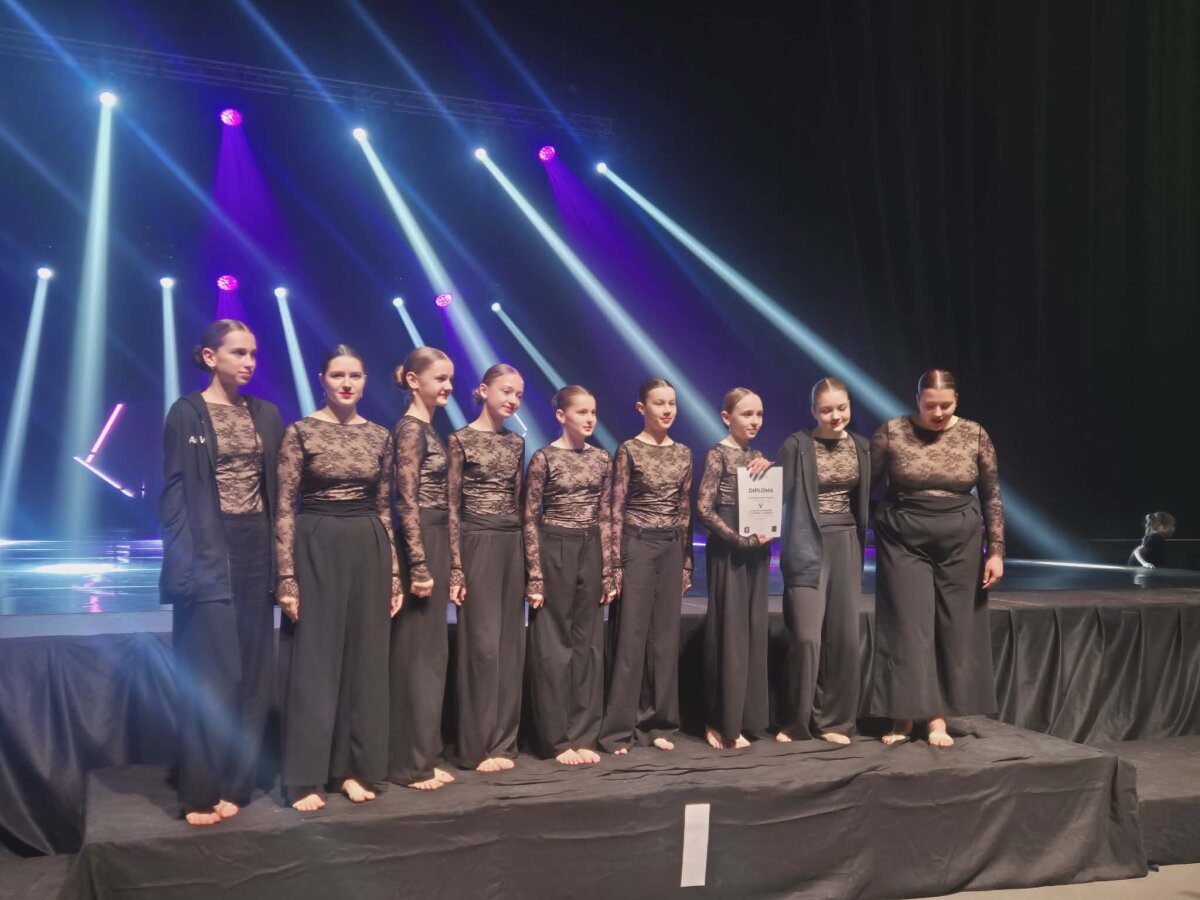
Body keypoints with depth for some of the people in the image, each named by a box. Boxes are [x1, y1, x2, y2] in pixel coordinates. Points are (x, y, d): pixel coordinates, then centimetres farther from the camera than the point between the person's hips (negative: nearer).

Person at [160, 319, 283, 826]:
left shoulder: (266, 415, 11)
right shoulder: (187, 412, -2)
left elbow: (276, 488, 12)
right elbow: (175, 493, -6)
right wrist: (184, 564, -15)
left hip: (256, 549, 5)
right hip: (209, 551, -5)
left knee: (253, 673, 6)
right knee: (212, 673, -5)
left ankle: (234, 784, 17)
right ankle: (201, 792, 6)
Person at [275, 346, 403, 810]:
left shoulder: (380, 437, 8)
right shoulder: (300, 432, -4)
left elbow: (384, 509, 11)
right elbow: (284, 508, -7)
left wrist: (394, 573, 8)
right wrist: (287, 577, -13)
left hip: (368, 553, 4)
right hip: (317, 550, -4)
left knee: (365, 659, 8)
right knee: (313, 661, 0)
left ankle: (353, 768, 20)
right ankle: (305, 778, 9)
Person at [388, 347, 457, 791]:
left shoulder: (428, 428, 15)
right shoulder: (411, 428, -12)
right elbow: (407, 502, -18)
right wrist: (419, 567, -20)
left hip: (434, 544, 10)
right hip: (419, 547, -10)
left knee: (430, 653, 12)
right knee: (416, 654, -3)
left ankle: (422, 756, 21)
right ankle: (408, 763, 6)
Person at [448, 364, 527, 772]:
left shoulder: (517, 443, 12)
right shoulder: (461, 440, -4)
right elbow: (451, 507, -7)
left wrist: (529, 556, 11)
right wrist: (455, 567, -13)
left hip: (512, 545, 6)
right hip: (478, 543, -6)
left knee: (511, 644, 6)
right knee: (483, 643, -5)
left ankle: (503, 742, 15)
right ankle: (478, 747, 6)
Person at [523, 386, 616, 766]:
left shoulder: (602, 460, 7)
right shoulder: (544, 458, -6)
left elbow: (605, 518, 10)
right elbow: (530, 519, -7)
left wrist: (608, 571, 6)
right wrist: (535, 576, -12)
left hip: (590, 552, 5)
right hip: (554, 552, -5)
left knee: (587, 644, 7)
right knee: (554, 646, 1)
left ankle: (582, 736, 16)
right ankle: (557, 739, 10)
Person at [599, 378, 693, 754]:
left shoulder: (683, 453, 10)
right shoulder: (629, 451, -5)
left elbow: (686, 511, 13)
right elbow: (616, 510, -7)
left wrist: (687, 561, 11)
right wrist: (616, 563, -12)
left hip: (672, 549, 5)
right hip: (638, 546, -5)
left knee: (666, 637, 8)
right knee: (631, 637, -3)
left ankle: (657, 723, 17)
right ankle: (619, 729, 4)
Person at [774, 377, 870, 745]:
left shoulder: (860, 446, 7)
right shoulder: (796, 445, -7)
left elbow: (865, 499, 14)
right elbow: (779, 496, -10)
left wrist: (861, 545, 10)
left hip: (847, 545, 5)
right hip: (809, 546, -5)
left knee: (844, 635, 5)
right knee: (806, 636, -9)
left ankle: (835, 721, 17)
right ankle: (797, 721, 8)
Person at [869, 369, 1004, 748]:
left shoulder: (975, 435, -1)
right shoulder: (891, 432, -5)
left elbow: (992, 496, 3)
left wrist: (996, 550, -1)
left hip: (959, 544, 2)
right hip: (904, 542, -2)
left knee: (953, 629, 4)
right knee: (908, 627, -2)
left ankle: (938, 718, 13)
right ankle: (905, 717, 8)